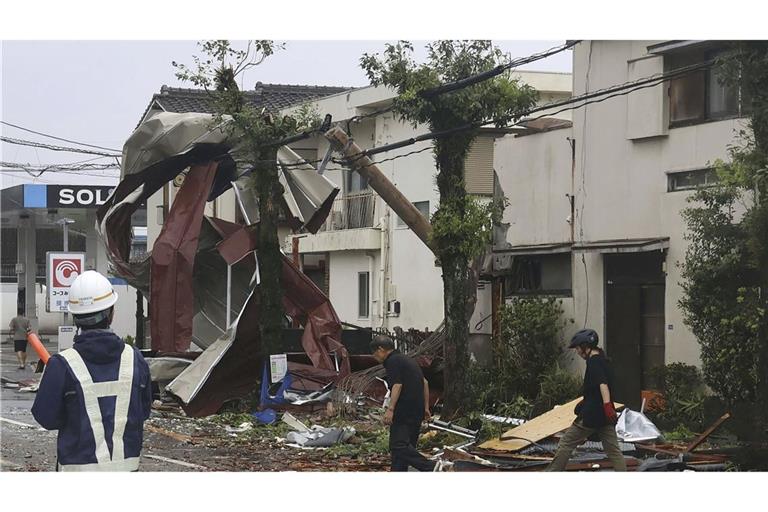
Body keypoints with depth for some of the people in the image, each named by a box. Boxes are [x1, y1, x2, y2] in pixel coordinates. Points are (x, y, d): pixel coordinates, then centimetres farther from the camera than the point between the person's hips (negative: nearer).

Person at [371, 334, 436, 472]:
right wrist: (426, 407, 25)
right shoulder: (406, 359, 22)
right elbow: (424, 382, 23)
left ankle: (431, 468, -24)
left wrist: (390, 409, -24)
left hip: (404, 411, -10)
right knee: (406, 445, 11)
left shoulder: (392, 362, -8)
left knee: (399, 446, -14)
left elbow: (397, 385, -19)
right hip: (417, 412, 10)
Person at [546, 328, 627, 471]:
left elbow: (603, 384, -25)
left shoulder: (593, 361, -10)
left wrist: (607, 405, -37)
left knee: (566, 444, 1)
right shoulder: (603, 361, 18)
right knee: (614, 451, 4)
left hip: (591, 415, -9)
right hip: (605, 417, 9)